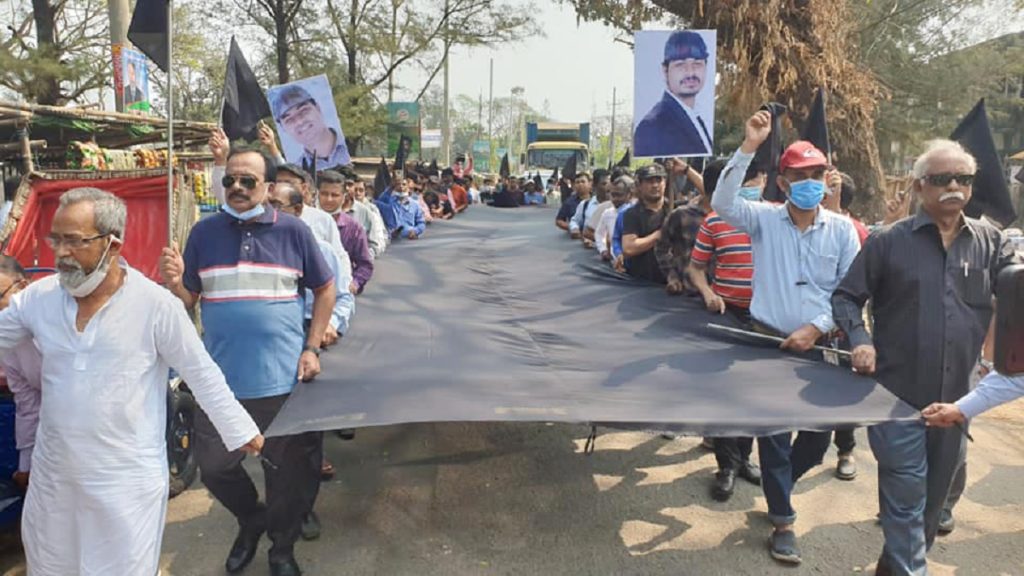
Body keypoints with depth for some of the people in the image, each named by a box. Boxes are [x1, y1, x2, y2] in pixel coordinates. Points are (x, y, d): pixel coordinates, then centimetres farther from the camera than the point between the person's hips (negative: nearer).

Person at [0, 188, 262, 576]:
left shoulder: (156, 305, -17)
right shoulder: (37, 298, -4)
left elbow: (202, 374, -10)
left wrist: (238, 430, -3)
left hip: (128, 479, -5)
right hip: (52, 474, 5)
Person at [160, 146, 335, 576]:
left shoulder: (293, 231, -2)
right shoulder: (205, 232, 2)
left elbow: (325, 290, 6)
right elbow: (188, 301, 6)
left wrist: (311, 348, -2)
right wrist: (174, 282, -17)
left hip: (282, 377, -2)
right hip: (221, 378, 2)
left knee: (285, 469, 12)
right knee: (213, 466, 14)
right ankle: (250, 520, 43)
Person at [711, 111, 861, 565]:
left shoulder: (841, 229, 0)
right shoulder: (764, 218, -3)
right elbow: (722, 204, -21)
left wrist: (816, 327, -12)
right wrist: (749, 147, -24)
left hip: (821, 346, 2)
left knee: (819, 433, 12)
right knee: (774, 433, 3)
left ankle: (778, 485, 42)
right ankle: (783, 521, 20)